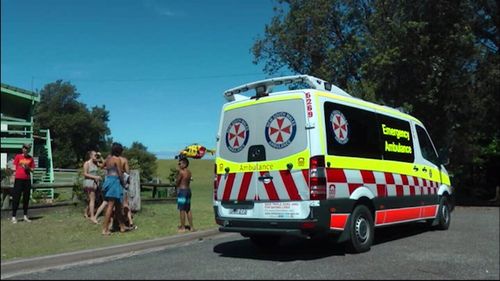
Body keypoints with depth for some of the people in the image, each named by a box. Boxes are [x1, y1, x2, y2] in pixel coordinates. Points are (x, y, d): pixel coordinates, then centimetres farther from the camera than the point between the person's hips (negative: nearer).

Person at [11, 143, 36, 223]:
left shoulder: (30, 158, 9)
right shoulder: (18, 156, 2)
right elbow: (14, 168, 2)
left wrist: (28, 168, -10)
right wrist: (13, 178, -4)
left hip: (27, 180, 3)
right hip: (19, 179, -3)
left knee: (26, 198, 7)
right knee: (16, 198, -4)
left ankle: (25, 216, 16)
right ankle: (13, 217, 0)